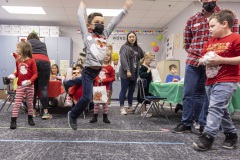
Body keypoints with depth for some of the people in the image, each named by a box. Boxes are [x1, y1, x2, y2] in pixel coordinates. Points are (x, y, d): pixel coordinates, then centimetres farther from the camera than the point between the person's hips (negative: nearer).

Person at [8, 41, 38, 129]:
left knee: (30, 103, 9)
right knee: (17, 103, -1)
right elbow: (17, 71, 15)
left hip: (29, 85, -2)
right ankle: (13, 121, 1)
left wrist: (30, 80, -26)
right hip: (20, 85, 3)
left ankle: (30, 118, 24)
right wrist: (13, 75, -5)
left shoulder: (31, 61, -10)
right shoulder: (18, 61, 4)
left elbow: (35, 73, -11)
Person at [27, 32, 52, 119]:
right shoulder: (43, 44, 31)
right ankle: (45, 112, -10)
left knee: (32, 87, 6)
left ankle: (33, 111, 6)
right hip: (44, 62, 1)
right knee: (43, 88, -3)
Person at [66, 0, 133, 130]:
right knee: (87, 97, -5)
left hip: (97, 70, 6)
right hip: (88, 70, -6)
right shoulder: (86, 35, -2)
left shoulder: (104, 35, 10)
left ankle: (68, 83, 55)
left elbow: (114, 22, 14)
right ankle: (72, 115, 15)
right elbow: (81, 18, 5)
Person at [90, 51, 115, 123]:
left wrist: (105, 80, -14)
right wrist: (97, 79, -10)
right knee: (96, 102, 7)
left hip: (106, 88, -1)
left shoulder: (110, 68, -3)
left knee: (105, 102, 7)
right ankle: (95, 117, 16)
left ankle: (105, 117, 17)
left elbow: (113, 78, -3)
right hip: (97, 87, 1)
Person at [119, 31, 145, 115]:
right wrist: (127, 70, -22)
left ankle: (130, 107, 22)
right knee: (124, 90, -1)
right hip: (126, 73, -6)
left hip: (135, 73, 7)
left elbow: (144, 56, 26)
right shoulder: (124, 47, -8)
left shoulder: (138, 48, 15)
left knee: (132, 90, 12)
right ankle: (122, 107, 6)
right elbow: (123, 60, -17)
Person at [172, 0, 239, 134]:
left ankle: (204, 125, 16)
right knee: (188, 93, 5)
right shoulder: (192, 20, 12)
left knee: (208, 94, 5)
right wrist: (195, 54, 5)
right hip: (193, 61, 3)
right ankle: (186, 123, 16)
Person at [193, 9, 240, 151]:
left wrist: (221, 60, -20)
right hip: (211, 81, 8)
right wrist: (203, 60, -2)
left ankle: (208, 137, -12)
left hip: (227, 81, -8)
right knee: (221, 109, 13)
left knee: (215, 107, -15)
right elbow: (202, 58, 21)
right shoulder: (210, 42, 16)